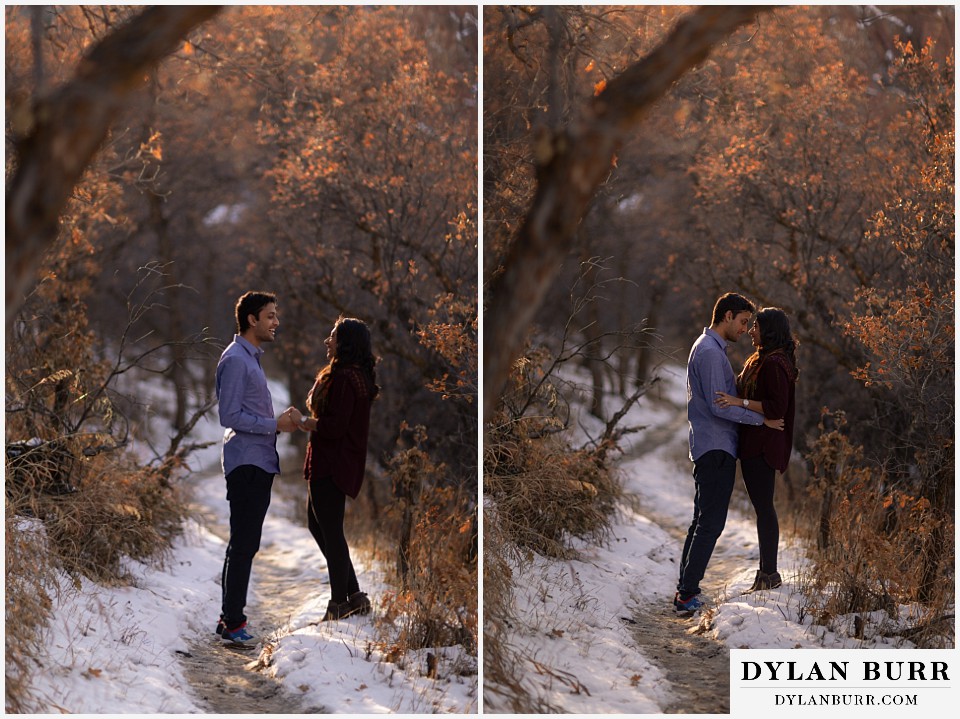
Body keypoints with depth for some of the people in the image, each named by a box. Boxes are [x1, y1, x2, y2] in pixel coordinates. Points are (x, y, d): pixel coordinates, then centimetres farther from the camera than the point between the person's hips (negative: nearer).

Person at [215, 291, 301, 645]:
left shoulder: (251, 358, 19)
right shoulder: (236, 360, -13)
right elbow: (230, 417, -19)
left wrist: (282, 420, 8)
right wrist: (275, 425, -16)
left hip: (259, 463, 10)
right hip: (246, 463, -10)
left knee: (245, 543, 13)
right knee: (243, 544, -10)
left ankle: (230, 617, 18)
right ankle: (233, 622, -8)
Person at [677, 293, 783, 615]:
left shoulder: (709, 348, 19)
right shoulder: (710, 351, -15)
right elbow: (719, 405, -21)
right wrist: (763, 419, -15)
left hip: (711, 448, 11)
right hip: (716, 448, -11)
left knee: (702, 521, 13)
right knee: (710, 523, -12)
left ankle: (685, 591, 17)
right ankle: (687, 594, -14)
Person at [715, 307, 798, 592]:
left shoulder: (774, 364, -16)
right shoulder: (760, 360, 16)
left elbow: (777, 408, -23)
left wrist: (740, 402, -24)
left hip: (763, 446, -11)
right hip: (753, 443, 11)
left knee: (763, 507, -7)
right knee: (763, 507, 14)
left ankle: (769, 573, -3)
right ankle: (767, 571, 20)